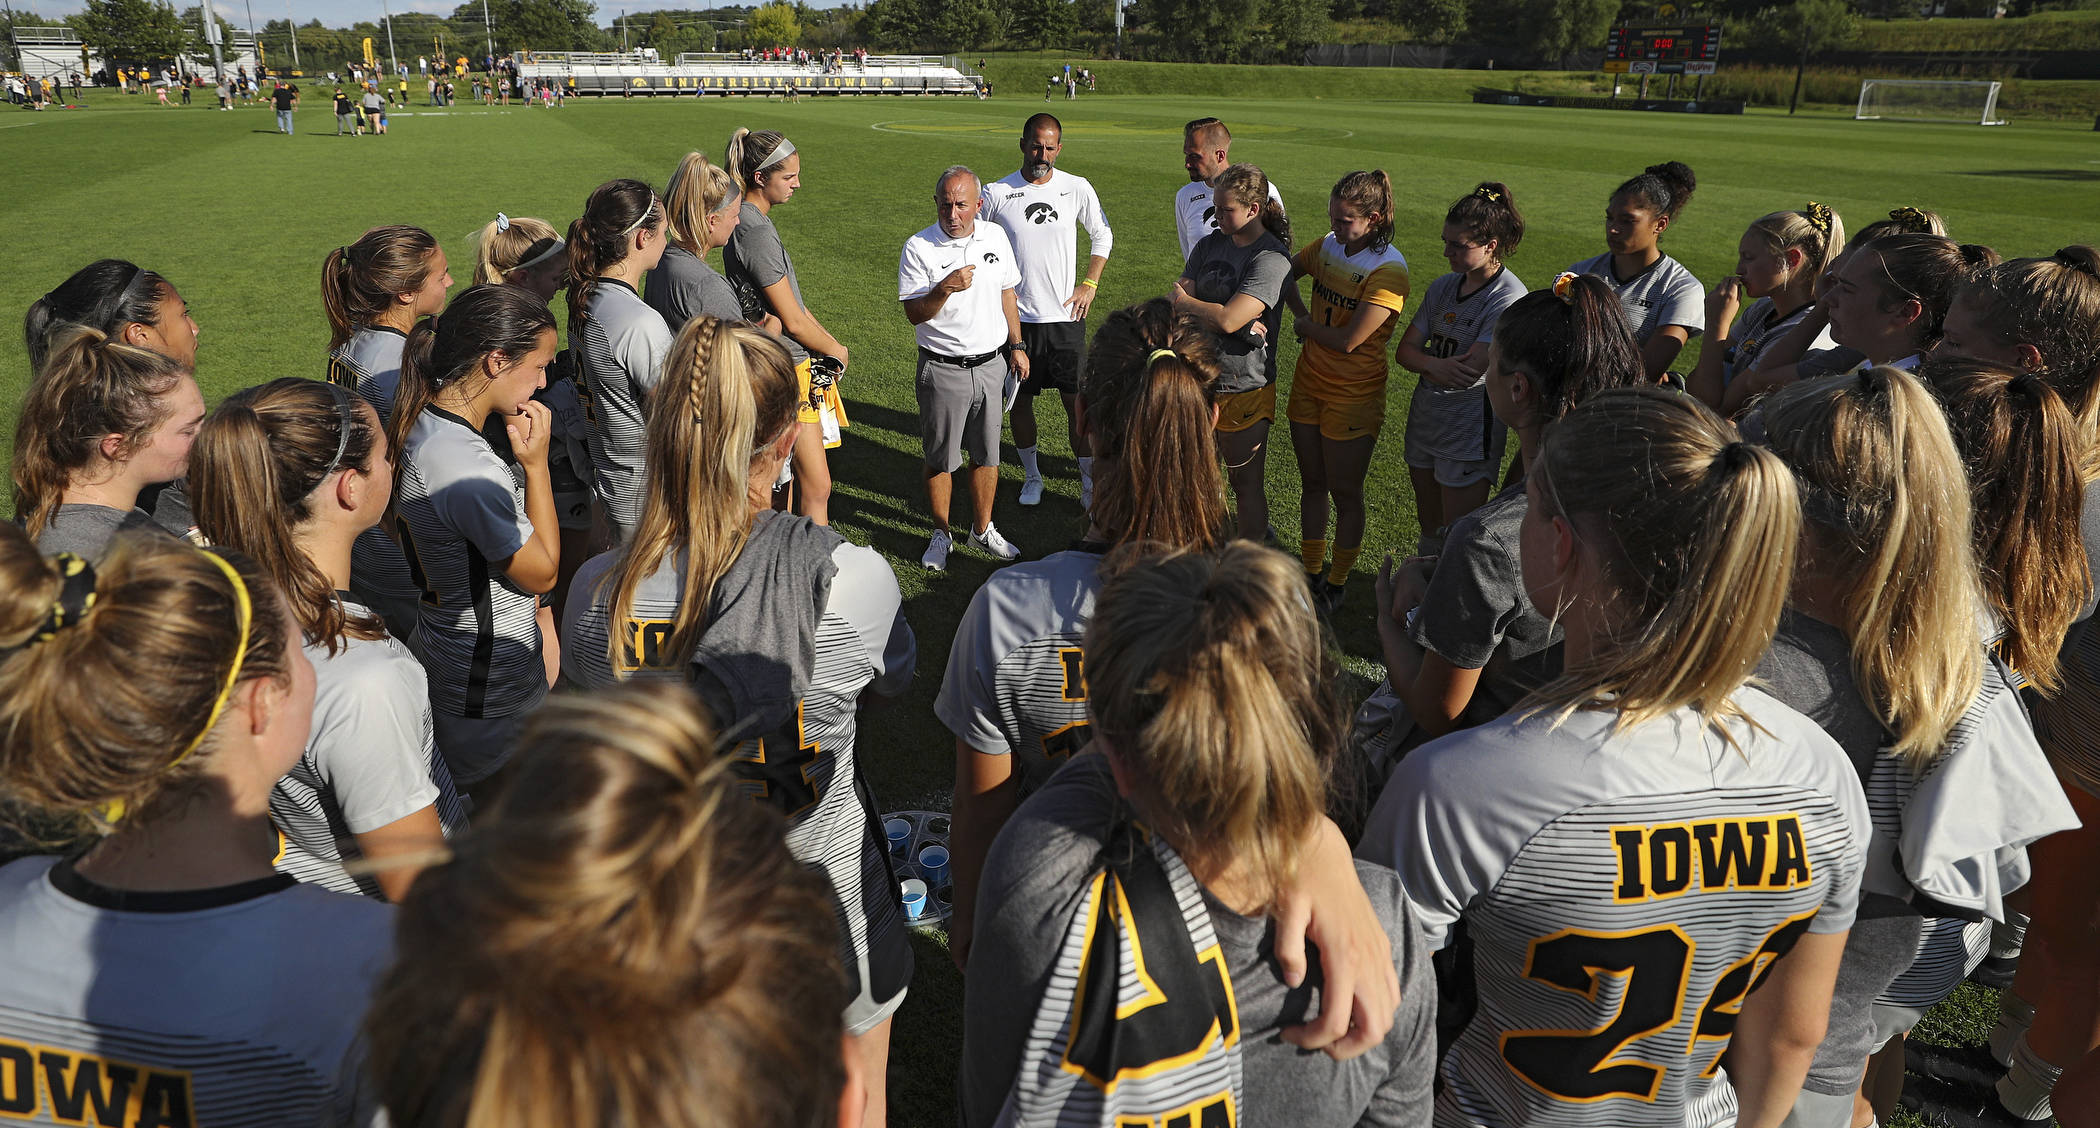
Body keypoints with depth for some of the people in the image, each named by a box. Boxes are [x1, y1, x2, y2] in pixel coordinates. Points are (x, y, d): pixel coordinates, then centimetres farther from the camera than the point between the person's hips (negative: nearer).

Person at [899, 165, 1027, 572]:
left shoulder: (995, 236, 4)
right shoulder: (918, 248, -10)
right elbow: (914, 314, -12)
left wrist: (1016, 346, 15)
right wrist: (944, 289, -29)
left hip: (991, 364, 4)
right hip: (942, 369, -3)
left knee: (987, 454, 11)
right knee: (941, 458, 5)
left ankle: (982, 530, 26)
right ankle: (941, 534, 21)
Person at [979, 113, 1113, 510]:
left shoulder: (1078, 189, -1)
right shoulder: (997, 193, -4)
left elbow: (1102, 235, 14)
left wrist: (1090, 284, 5)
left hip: (1066, 315, 0)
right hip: (1017, 317, 0)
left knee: (1078, 401, 1)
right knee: (1021, 400, 8)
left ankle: (1089, 480, 13)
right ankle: (1031, 476, 25)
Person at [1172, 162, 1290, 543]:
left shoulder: (1271, 259, -15)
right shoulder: (1210, 244, 7)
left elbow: (1227, 319, -25)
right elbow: (1177, 302, -2)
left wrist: (1183, 300, -6)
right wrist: (1240, 324, -17)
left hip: (1244, 390, -6)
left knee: (1247, 486, 7)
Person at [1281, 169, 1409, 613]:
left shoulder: (1389, 269, -20)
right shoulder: (1328, 247, 0)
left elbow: (1348, 340, -24)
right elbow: (1286, 273, 20)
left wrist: (1305, 327, -7)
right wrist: (1300, 313, 3)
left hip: (1353, 395, -6)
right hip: (1309, 384, 6)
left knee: (1345, 492, 6)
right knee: (1312, 484, 16)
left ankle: (1337, 582, 23)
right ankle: (1311, 572, 30)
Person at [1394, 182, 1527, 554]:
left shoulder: (1509, 297, -16)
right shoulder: (1444, 287, 6)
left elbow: (1471, 371, -22)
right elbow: (1403, 351, 2)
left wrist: (1422, 358, -5)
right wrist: (1436, 365, -20)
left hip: (1471, 423, -7)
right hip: (1425, 413, 7)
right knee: (1429, 523, 18)